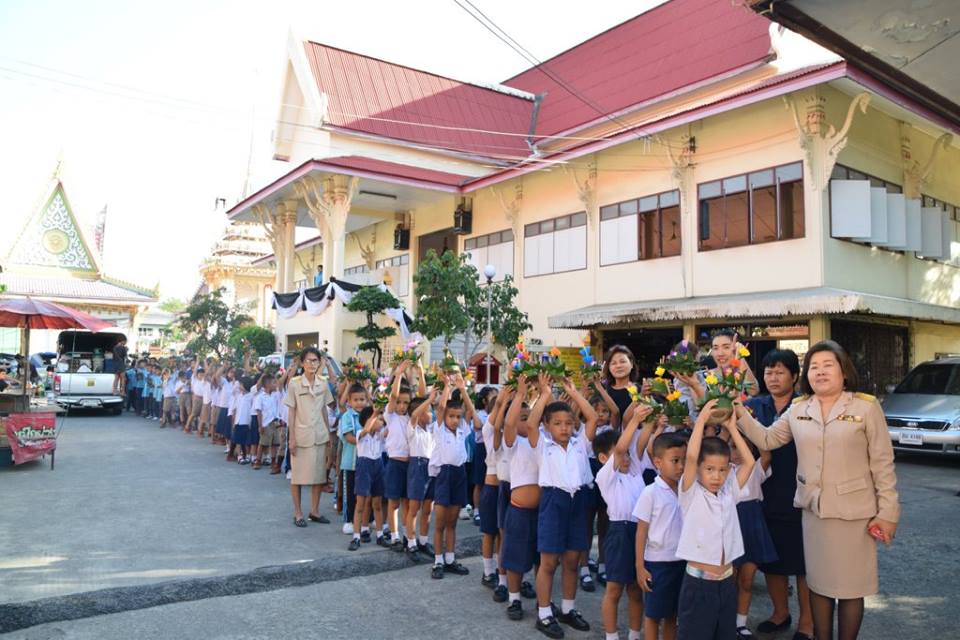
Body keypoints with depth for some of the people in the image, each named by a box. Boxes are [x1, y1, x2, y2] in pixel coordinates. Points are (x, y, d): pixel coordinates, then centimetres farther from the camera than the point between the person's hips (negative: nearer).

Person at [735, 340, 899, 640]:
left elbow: (883, 464, -6)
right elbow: (767, 439, 5)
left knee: (850, 585, 8)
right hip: (813, 509, 4)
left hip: (853, 511, -4)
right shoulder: (798, 409, 5)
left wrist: (888, 512, -8)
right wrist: (740, 413, -9)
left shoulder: (866, 407, -7)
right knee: (818, 582, 15)